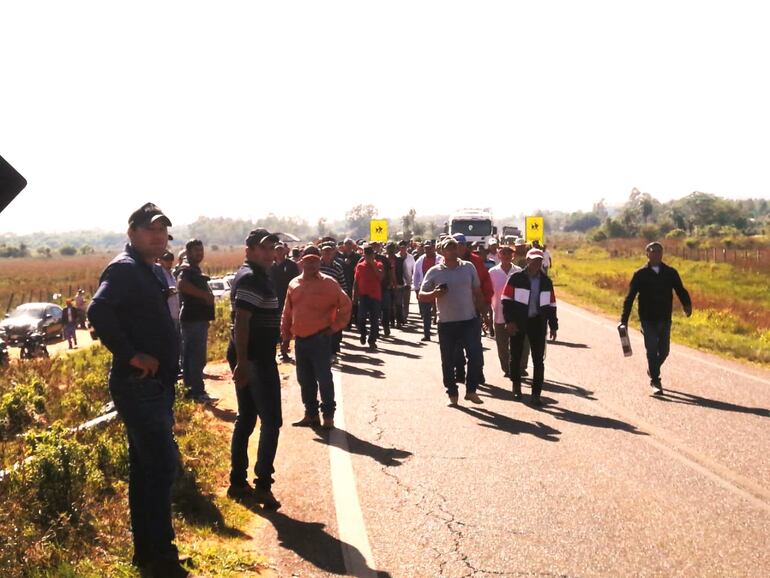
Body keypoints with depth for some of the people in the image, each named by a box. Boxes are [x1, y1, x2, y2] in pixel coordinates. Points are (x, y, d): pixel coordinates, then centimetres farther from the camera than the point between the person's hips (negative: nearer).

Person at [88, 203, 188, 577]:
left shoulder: (147, 272, 17)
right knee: (162, 465, -9)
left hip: (153, 386, 10)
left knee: (146, 466, 15)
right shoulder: (124, 268, -13)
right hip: (138, 385, -10)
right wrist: (131, 355, -26)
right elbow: (98, 311, -29)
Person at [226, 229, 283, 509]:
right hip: (256, 359, -10)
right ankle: (263, 485, -5)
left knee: (246, 419, 13)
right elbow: (241, 322, -23)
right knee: (271, 422, -6)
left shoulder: (256, 276, 16)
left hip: (252, 357, 10)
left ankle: (238, 482, 18)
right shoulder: (251, 278, -15)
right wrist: (242, 363, -27)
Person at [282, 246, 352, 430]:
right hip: (300, 339, 5)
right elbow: (287, 312, 15)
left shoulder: (328, 283, -5)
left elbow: (346, 305, -5)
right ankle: (311, 414, 22)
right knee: (305, 379, 11)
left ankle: (328, 415, 6)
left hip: (320, 338, -5)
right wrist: (286, 335, 10)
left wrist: (335, 327, -7)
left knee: (324, 378, -3)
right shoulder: (294, 284, 10)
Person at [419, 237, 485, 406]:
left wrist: (481, 313, 8)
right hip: (446, 323, -1)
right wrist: (434, 294, -20)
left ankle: (471, 390, 9)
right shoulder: (434, 272, 0)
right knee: (448, 361, 6)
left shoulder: (469, 267, 5)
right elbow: (421, 296, 0)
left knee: (476, 356, -6)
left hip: (470, 321, 1)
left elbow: (477, 292, 11)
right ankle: (452, 393, 20)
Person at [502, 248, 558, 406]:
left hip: (538, 323, 2)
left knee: (538, 360, -2)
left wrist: (553, 326, 10)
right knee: (516, 356, 11)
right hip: (518, 322, -2)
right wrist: (509, 321, -13)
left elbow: (551, 305, 12)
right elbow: (506, 300, -6)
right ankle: (516, 386, 33)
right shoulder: (516, 279, -5)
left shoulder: (546, 281, 7)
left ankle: (536, 393, 3)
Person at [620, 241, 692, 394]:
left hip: (665, 319, 3)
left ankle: (652, 369, 37)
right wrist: (624, 320, -6)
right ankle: (655, 381, 3)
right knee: (652, 350, -6)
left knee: (664, 351, 9)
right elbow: (630, 297, -1)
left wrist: (687, 305, -18)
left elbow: (680, 290, 3)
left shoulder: (671, 273, 5)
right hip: (648, 320, -3)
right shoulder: (640, 274, -1)